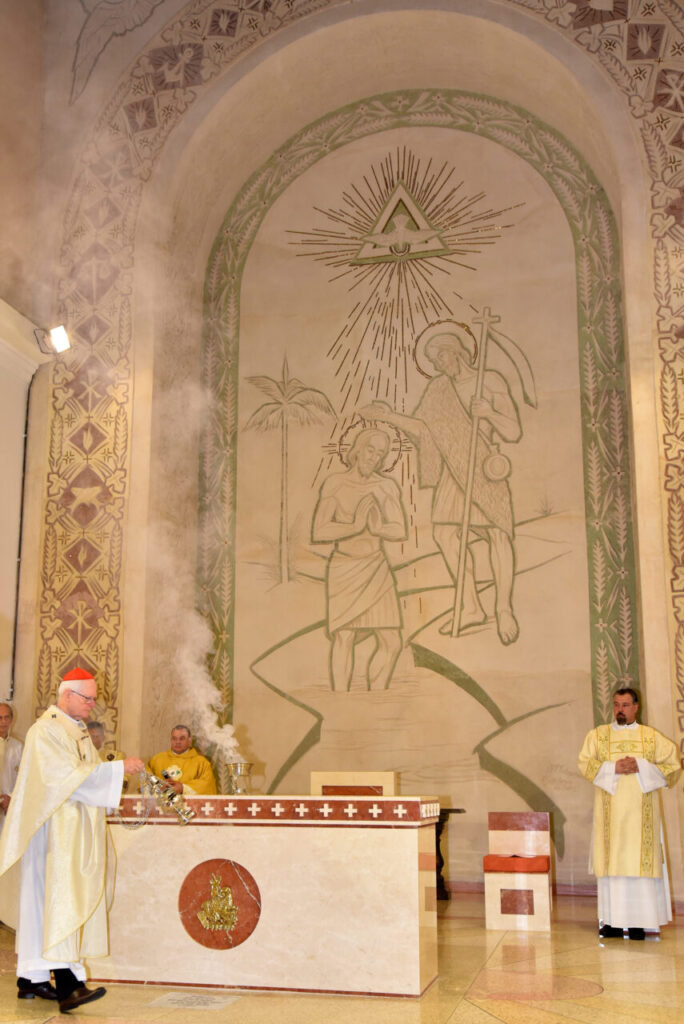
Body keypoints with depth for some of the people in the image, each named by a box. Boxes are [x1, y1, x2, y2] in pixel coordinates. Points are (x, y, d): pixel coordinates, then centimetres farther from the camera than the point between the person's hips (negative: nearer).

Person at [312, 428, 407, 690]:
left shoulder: (387, 487, 0)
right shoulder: (334, 484, -9)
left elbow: (400, 531, -7)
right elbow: (318, 533, -16)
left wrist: (377, 528, -29)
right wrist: (355, 527, -30)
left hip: (376, 569, 4)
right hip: (344, 569, -4)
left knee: (392, 643, 0)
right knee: (344, 638, -14)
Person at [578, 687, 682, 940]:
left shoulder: (652, 737, 10)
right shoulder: (598, 735, 11)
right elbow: (585, 763, 0)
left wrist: (641, 767, -11)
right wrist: (614, 768, -14)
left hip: (640, 812, 0)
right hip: (610, 812, 1)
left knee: (640, 861, -6)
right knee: (612, 861, -3)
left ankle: (639, 922, -3)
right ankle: (613, 921, -1)